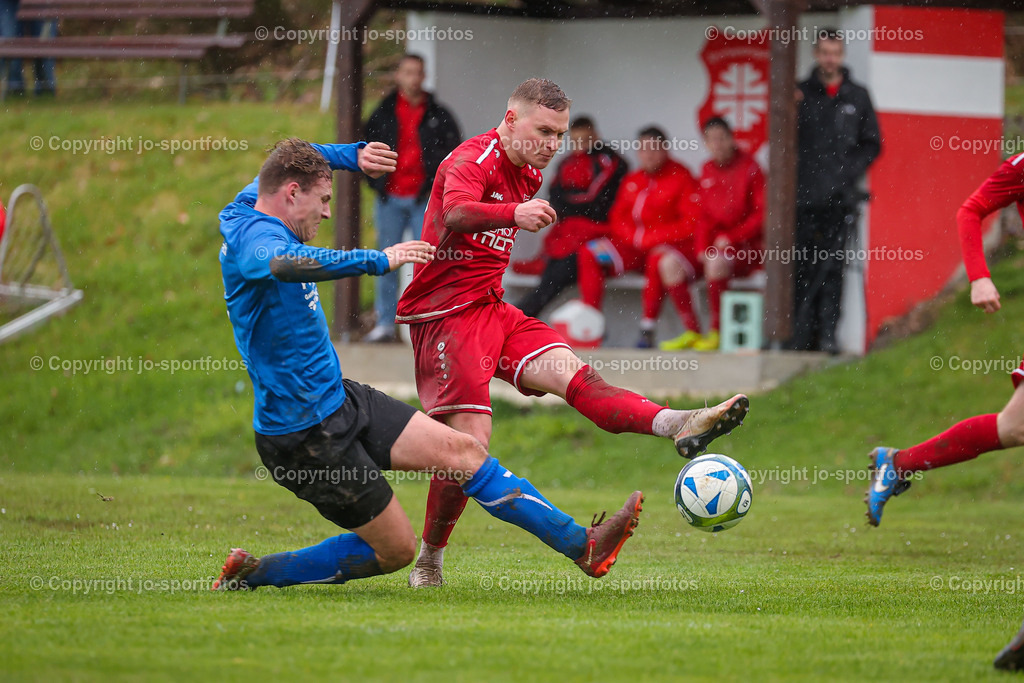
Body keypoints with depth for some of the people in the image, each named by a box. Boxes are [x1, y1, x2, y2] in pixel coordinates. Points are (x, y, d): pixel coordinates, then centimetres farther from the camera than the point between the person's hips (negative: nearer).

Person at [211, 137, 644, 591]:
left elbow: (289, 164, 28)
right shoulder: (252, 238, -23)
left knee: (459, 450, 1)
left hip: (341, 400, 10)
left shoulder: (253, 205, 6)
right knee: (396, 550, 0)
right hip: (306, 439, -10)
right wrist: (378, 261, -47)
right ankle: (255, 572, 9)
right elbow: (287, 263, -49)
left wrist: (352, 155, 15)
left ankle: (580, 544, 3)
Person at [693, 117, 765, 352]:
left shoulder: (749, 167, -7)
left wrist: (731, 238, -17)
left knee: (717, 262, -36)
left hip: (749, 247, -6)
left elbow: (763, 213, -11)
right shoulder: (707, 171, 11)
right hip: (717, 247, 6)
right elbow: (704, 216, 13)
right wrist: (702, 248, -4)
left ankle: (717, 331, -25)